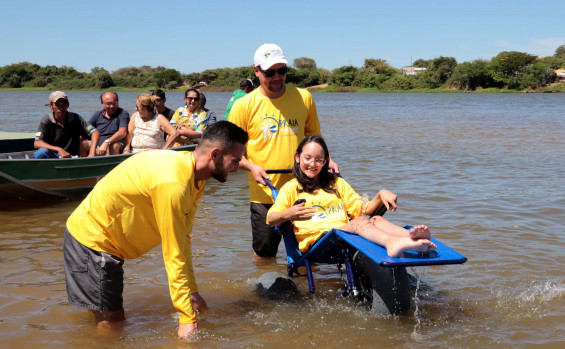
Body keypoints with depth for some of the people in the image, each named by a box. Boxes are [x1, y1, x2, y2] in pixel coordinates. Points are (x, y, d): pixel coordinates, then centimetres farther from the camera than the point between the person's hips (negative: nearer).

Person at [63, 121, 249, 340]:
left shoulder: (195, 178, -1)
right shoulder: (172, 184, -31)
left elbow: (183, 239, 5)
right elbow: (174, 255, -27)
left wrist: (192, 291, 6)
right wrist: (187, 318, -23)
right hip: (90, 238, -10)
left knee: (116, 321, 15)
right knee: (109, 324, -7)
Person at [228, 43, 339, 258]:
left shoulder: (303, 97, 6)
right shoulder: (244, 105, -3)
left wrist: (326, 160, 1)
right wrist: (251, 166, -17)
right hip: (264, 194, -2)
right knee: (264, 255, 8)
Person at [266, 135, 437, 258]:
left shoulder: (337, 183, 33)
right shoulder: (291, 188, 18)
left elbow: (364, 209, 24)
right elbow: (271, 219, 3)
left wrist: (381, 196, 3)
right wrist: (288, 214, -20)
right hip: (316, 238, -5)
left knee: (376, 219, -28)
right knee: (359, 222, -34)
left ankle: (411, 236, -59)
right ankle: (390, 241, -67)